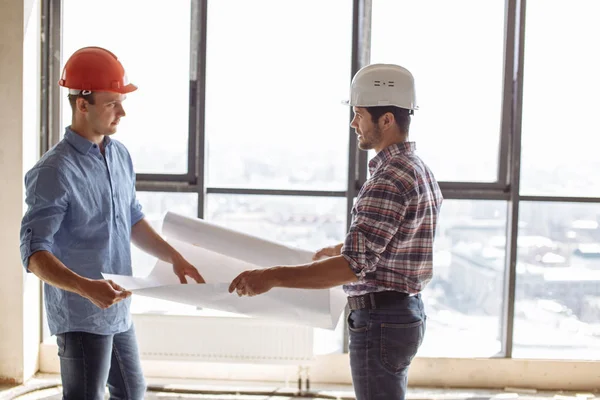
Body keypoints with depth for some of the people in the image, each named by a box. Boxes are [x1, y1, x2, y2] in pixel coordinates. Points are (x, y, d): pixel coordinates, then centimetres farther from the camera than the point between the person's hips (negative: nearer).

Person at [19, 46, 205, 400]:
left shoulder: (120, 155, 4)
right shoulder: (55, 171, -20)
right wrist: (85, 287, -38)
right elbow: (34, 254, -24)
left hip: (119, 311, 8)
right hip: (81, 317, -8)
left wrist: (174, 257, 9)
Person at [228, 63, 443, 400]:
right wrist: (339, 250, 33)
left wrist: (272, 277, -29)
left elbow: (354, 266, -28)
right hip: (406, 311, 10)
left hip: (381, 321, -10)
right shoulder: (420, 171, 10)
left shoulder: (389, 180, -22)